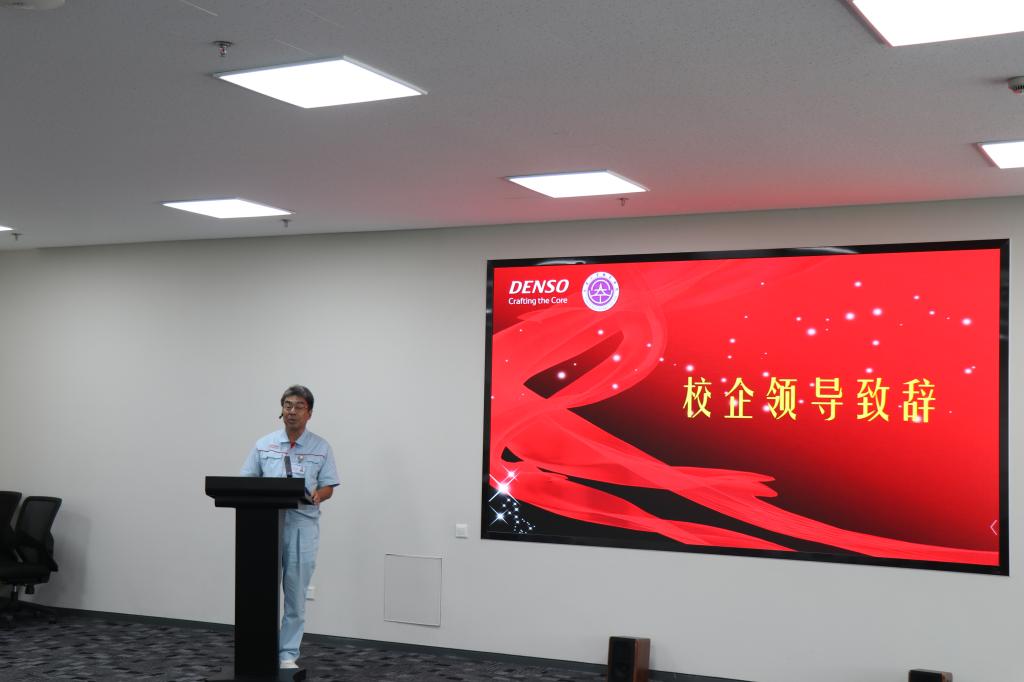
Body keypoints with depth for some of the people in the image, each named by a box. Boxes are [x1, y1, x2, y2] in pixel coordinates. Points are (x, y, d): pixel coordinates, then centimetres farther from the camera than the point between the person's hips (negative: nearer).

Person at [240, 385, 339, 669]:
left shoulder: (321, 447, 4)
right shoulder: (264, 445, 7)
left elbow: (328, 487, 2)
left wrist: (317, 495, -20)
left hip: (302, 527, -1)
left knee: (295, 595, 3)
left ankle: (288, 654, 11)